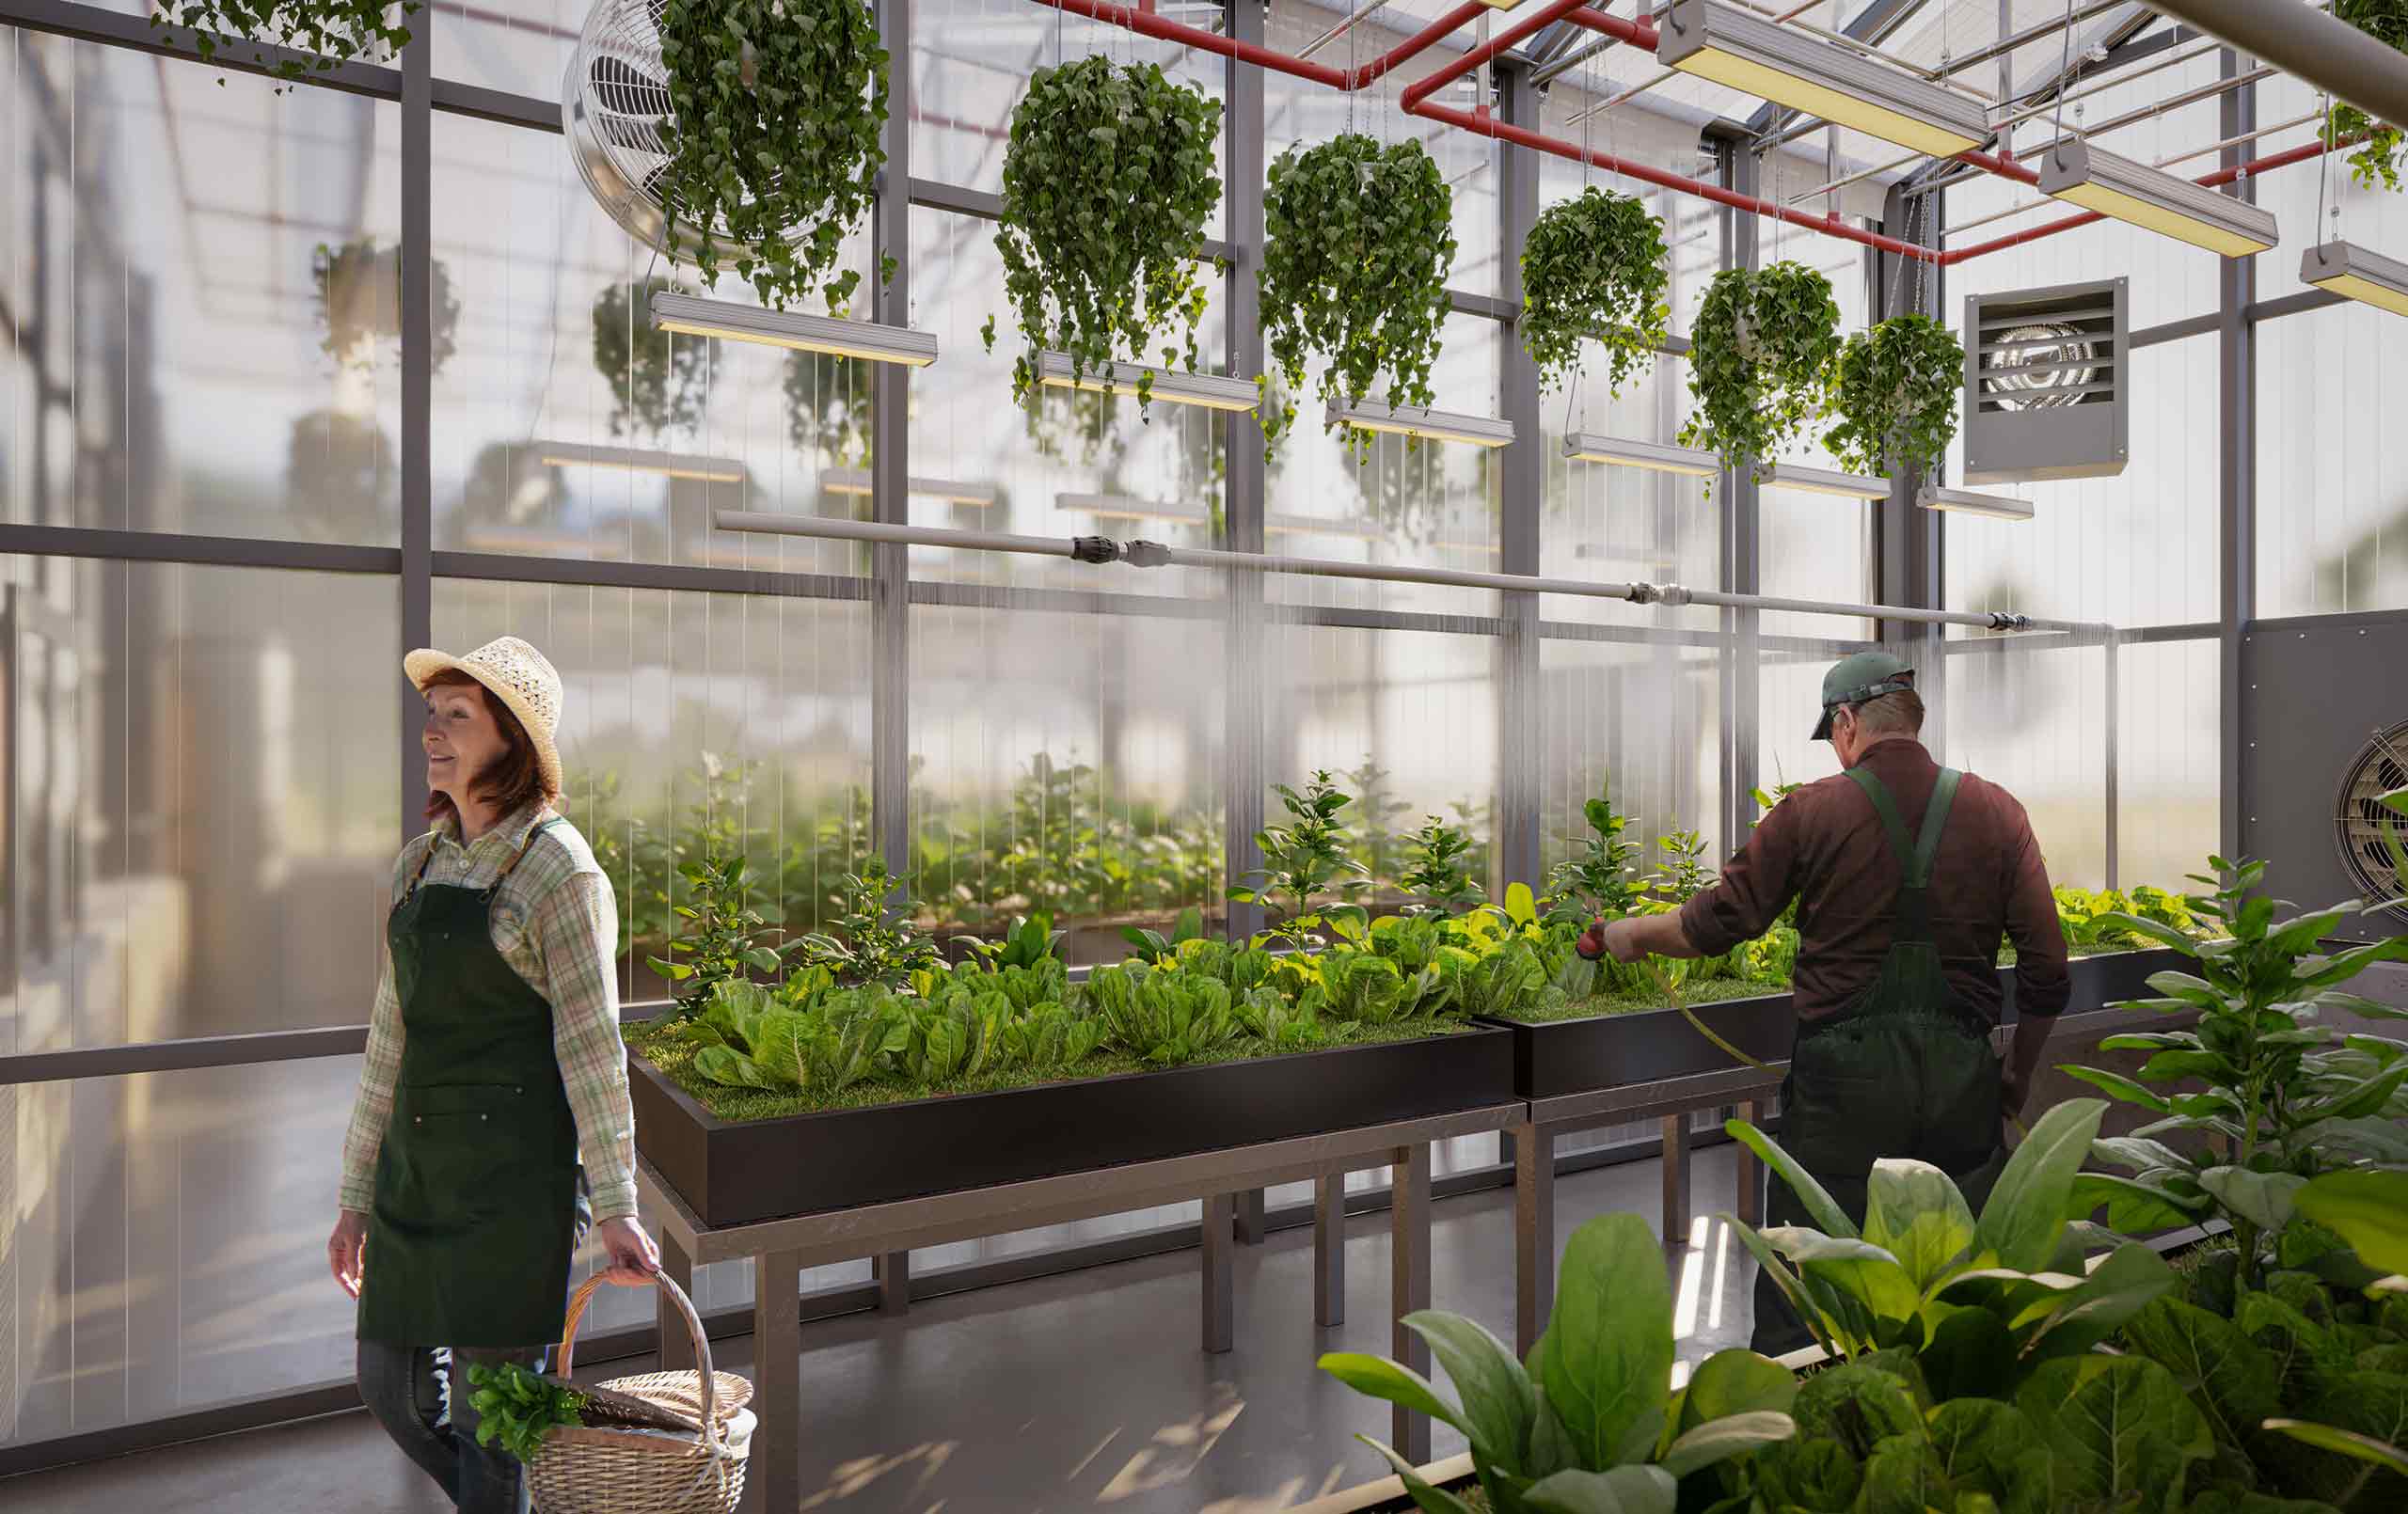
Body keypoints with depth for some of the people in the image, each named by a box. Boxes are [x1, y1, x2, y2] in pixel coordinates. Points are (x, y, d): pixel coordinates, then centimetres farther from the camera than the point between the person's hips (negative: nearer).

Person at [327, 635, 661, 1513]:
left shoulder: (556, 866, -11)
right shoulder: (418, 864, 9)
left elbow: (590, 1043, -12)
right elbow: (392, 1035, 13)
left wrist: (612, 1208, -12)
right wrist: (357, 1196, 15)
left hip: (513, 1174, -7)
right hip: (415, 1167, 7)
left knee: (489, 1406, 2)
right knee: (391, 1385, 16)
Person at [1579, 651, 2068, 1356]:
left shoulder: (1811, 812, -6)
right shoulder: (1996, 812, 1)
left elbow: (1715, 925, -2)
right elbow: (2047, 968, 2)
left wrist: (1629, 934, 15)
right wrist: (2018, 1073, 14)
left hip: (1842, 1078, -3)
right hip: (1959, 1078, 3)